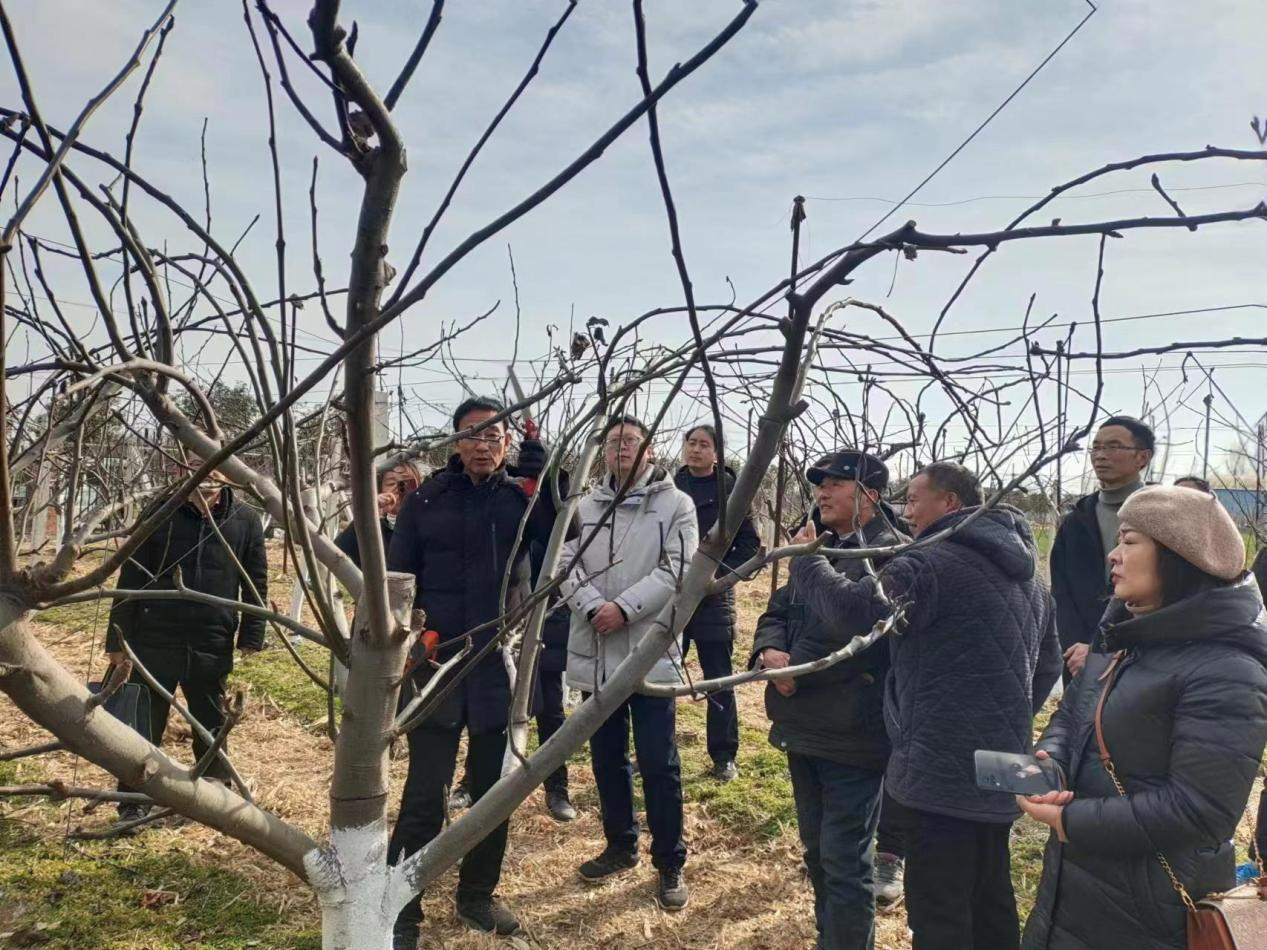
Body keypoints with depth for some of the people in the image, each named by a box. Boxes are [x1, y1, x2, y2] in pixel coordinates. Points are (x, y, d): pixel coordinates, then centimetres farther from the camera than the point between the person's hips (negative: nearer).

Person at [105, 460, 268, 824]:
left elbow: (256, 583, 3)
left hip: (213, 645, 1)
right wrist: (117, 638, -2)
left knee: (211, 728, 15)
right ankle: (134, 802, 25)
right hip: (155, 641, -1)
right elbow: (131, 578, -1)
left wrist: (251, 638, -1)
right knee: (144, 725, 9)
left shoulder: (245, 520, -2)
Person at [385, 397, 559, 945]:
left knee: (495, 789, 14)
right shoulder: (426, 500, -1)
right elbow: (397, 579, 1)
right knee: (425, 795, 1)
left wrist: (538, 460, -20)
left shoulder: (523, 495, 1)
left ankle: (478, 895, 32)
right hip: (436, 666, -2)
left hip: (502, 668, 2)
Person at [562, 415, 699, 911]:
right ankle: (621, 846, 35)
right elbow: (567, 565, 1)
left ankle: (670, 864, 17)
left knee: (659, 764, 2)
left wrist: (624, 608, -18)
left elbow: (676, 571, -11)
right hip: (594, 654, 4)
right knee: (607, 760, 16)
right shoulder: (584, 507, 9)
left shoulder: (676, 504, -2)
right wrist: (594, 607, -16)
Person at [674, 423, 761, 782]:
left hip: (713, 599, -2)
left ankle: (724, 757, 20)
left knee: (719, 680, 7)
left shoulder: (730, 491, -4)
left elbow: (750, 546, -2)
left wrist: (719, 572, -13)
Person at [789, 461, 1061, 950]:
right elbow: (1048, 664, 21)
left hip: (942, 771, -10)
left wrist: (805, 558, -5)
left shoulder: (933, 564, -18)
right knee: (991, 903, 22)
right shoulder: (1026, 573, 14)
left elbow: (847, 603, -23)